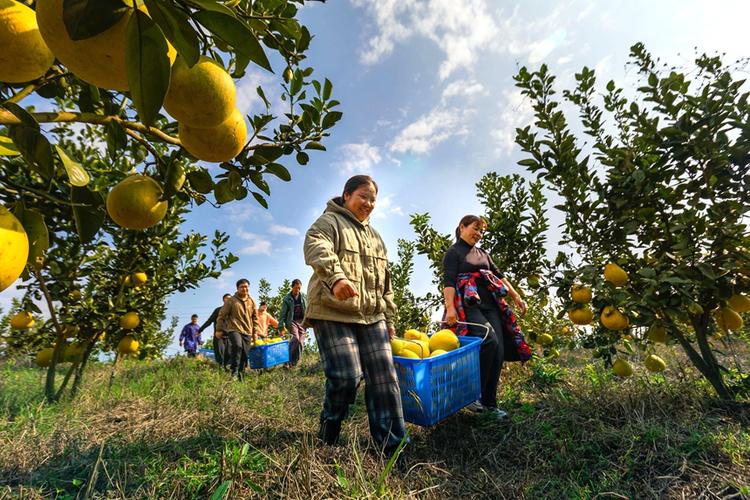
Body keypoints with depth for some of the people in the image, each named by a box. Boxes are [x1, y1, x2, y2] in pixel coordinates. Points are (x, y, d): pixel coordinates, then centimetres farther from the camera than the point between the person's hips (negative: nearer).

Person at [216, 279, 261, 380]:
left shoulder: (251, 301, 11)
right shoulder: (231, 300, -2)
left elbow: (255, 318, 16)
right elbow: (221, 315, 3)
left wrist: (255, 332, 12)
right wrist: (219, 329, 3)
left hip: (247, 332, 5)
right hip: (234, 329, -4)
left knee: (244, 355, 5)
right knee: (237, 345, -31)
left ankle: (241, 376, 22)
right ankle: (234, 372, -18)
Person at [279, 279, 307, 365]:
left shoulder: (304, 296, 5)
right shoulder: (287, 298, -2)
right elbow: (283, 313, -2)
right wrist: (282, 325, -9)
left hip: (302, 321, 3)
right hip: (292, 321, -3)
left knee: (301, 342, 0)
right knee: (295, 339, -20)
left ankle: (296, 362, 11)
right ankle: (291, 361, -9)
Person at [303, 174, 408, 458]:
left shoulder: (375, 237, 24)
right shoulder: (329, 221, 3)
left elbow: (385, 283, 25)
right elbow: (316, 247, -22)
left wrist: (389, 320, 19)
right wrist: (336, 277, -42)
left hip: (372, 318, 6)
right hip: (333, 315, -6)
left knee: (384, 378, 1)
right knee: (346, 376, -10)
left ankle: (393, 446, 14)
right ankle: (328, 435, 18)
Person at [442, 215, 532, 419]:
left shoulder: (483, 254, 23)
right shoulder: (453, 252, 1)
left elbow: (499, 275, 25)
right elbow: (448, 281, -12)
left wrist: (516, 297, 17)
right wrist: (450, 308, -24)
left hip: (490, 305, 7)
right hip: (468, 305, -7)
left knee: (498, 350, -1)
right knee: (489, 341, -24)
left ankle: (490, 402, 13)